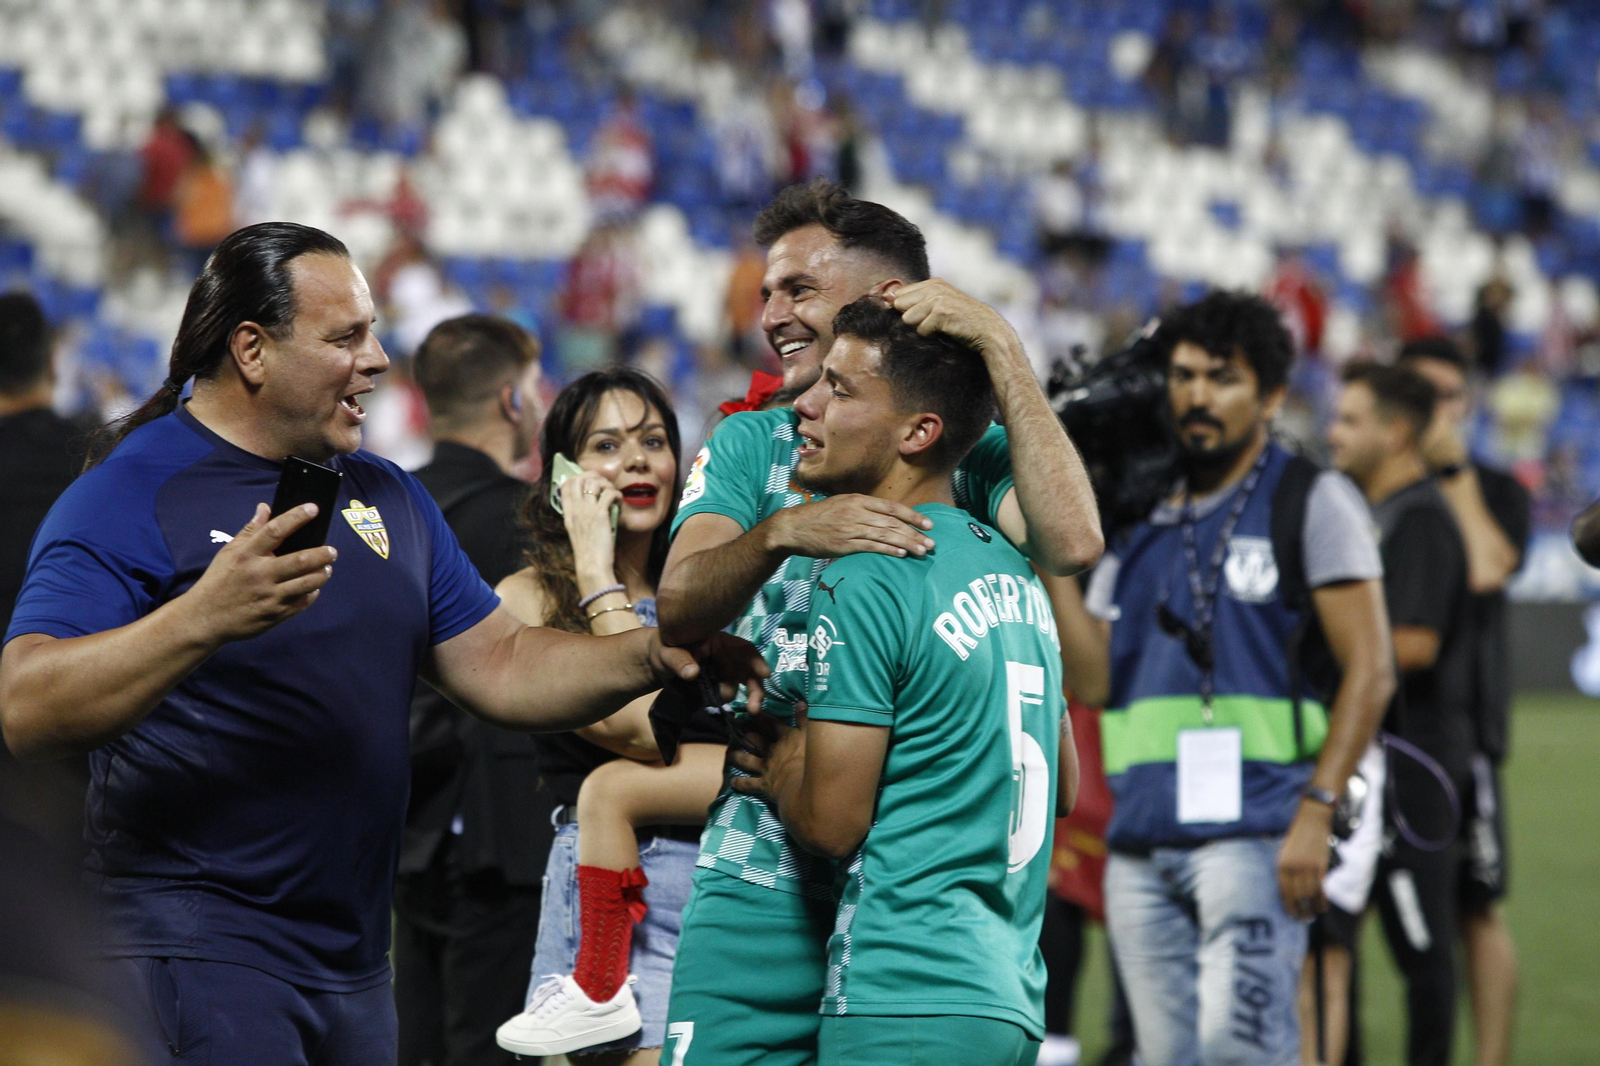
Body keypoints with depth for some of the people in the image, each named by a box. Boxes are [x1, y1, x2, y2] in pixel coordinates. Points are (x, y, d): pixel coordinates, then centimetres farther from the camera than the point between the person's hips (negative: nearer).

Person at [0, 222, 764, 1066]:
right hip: (197, 951, -7)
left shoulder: (385, 496, 16)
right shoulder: (128, 495, -9)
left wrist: (653, 657, -2)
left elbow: (499, 667, 15)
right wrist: (204, 618, -33)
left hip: (353, 955, 8)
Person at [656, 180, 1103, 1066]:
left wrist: (998, 345, -13)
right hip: (763, 887, 2)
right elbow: (678, 611, -5)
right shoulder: (749, 446, 11)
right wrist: (783, 533, -26)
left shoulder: (971, 455, 4)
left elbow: (1072, 544, -17)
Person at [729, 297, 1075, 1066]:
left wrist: (776, 765, 9)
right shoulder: (1012, 570, 14)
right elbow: (1062, 783, 24)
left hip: (906, 1004, -9)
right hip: (1009, 995, 9)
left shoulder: (866, 579, -12)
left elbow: (831, 822, -13)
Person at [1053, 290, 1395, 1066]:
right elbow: (1096, 680, 11)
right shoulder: (1137, 521, 17)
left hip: (1255, 831, -6)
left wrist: (1316, 813, -14)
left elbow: (1369, 671, -5)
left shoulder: (1310, 502, 1)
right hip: (1141, 841, 6)